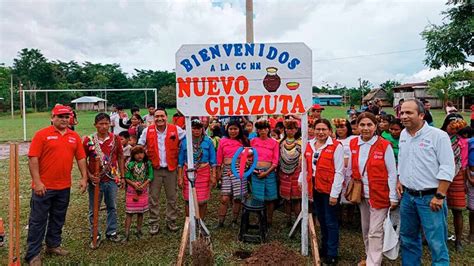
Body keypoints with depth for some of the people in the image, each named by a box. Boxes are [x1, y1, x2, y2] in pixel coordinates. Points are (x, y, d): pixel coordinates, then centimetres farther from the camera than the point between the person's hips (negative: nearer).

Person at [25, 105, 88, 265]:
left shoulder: (74, 136, 6)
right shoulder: (42, 134, -7)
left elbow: (81, 158, 9)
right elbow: (33, 158, -11)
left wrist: (84, 177, 2)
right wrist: (37, 182, -16)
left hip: (64, 187, 5)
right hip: (43, 186, -4)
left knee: (58, 219, 17)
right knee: (38, 220, 5)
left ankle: (53, 245, 33)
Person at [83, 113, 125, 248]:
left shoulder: (115, 139, -2)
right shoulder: (88, 140, -7)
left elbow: (120, 158, 6)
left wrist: (122, 176, 6)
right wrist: (89, 175, -12)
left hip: (112, 178, 2)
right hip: (95, 180, -1)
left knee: (112, 207, 14)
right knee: (94, 210, 9)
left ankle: (111, 232, 30)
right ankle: (95, 236, 24)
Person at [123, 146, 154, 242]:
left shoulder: (148, 164, 0)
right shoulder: (130, 164, -3)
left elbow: (150, 177, -3)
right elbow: (126, 178, -4)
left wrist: (143, 185, -15)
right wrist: (134, 184, -18)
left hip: (143, 190, 2)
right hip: (131, 190, -2)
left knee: (140, 212, 12)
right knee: (129, 213, -1)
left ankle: (139, 231, 27)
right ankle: (127, 233, 5)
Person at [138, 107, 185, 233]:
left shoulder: (176, 130, -5)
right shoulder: (148, 131, -1)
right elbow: (139, 146, 8)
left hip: (171, 168, 0)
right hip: (154, 169, 0)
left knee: (172, 197, 10)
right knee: (153, 198, 6)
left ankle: (171, 221, 26)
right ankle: (154, 223, 19)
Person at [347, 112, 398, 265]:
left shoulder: (384, 146, -13)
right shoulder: (353, 144, 2)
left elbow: (392, 173, -10)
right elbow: (350, 169, 10)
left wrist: (393, 197, -11)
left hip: (379, 194, -5)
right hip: (362, 194, 5)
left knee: (375, 232, -2)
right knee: (365, 229, 19)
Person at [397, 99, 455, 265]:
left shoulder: (438, 136, -13)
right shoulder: (403, 134, 7)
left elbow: (447, 168, -15)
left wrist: (439, 196, -17)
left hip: (430, 197, -6)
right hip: (407, 196, 6)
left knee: (436, 243, 0)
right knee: (408, 238, 18)